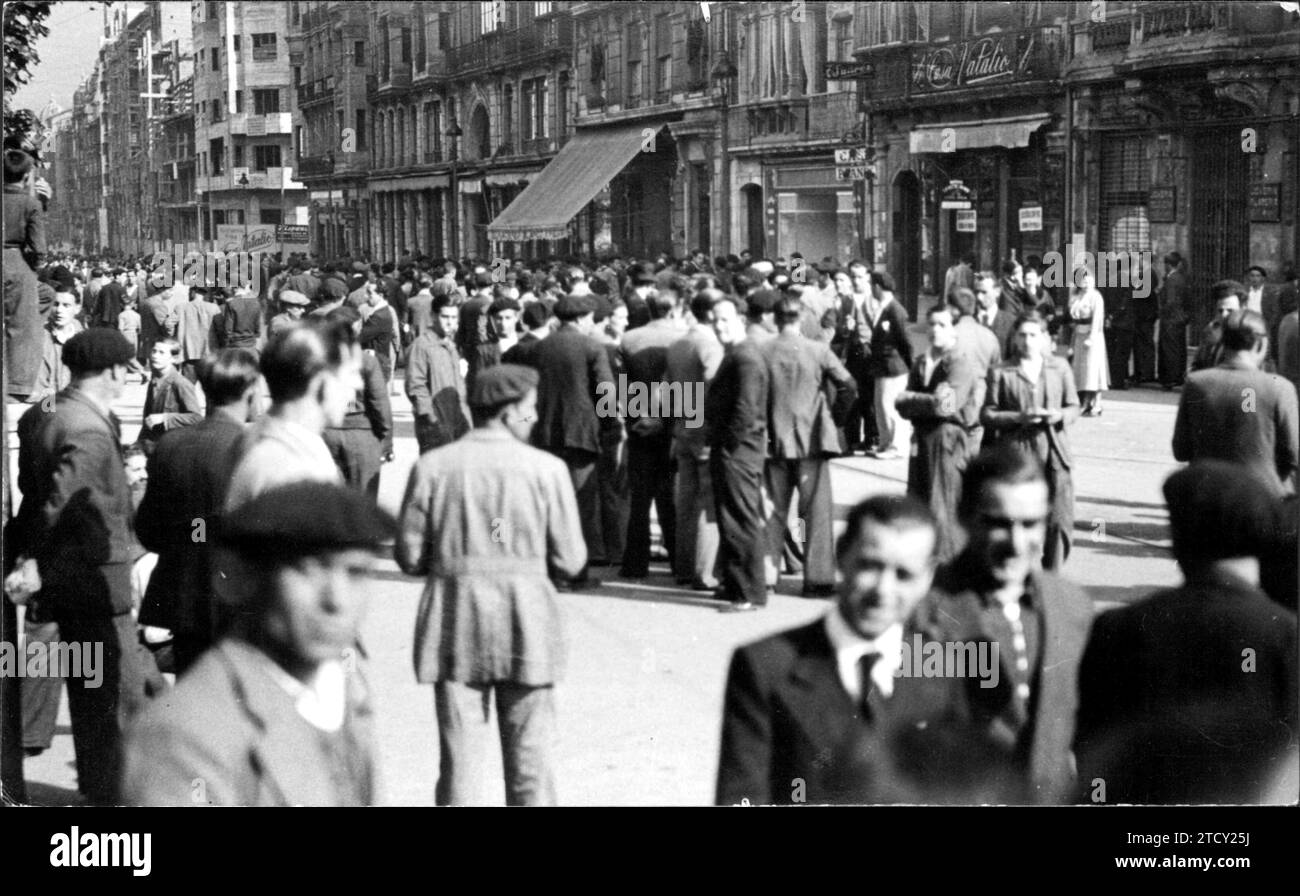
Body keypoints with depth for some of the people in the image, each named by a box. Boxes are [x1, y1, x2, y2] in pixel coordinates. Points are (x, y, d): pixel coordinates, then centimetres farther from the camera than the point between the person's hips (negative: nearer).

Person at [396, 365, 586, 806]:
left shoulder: (431, 467, -4)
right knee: (530, 759, 10)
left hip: (454, 624, 1)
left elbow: (409, 556, -1)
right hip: (526, 621, -1)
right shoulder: (547, 469, -8)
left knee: (460, 755, 7)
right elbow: (570, 562, -5)